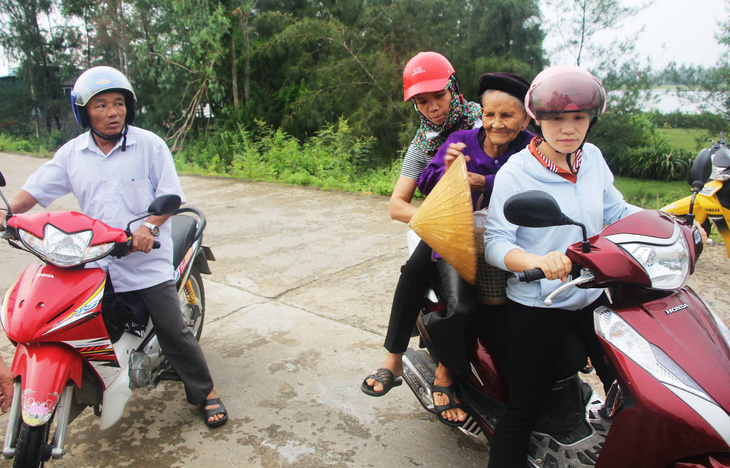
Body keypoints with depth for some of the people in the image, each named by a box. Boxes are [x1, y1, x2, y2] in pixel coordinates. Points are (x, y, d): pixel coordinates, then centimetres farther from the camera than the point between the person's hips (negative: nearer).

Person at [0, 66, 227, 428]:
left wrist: (149, 226, -22)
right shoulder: (71, 153, 8)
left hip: (146, 261, -3)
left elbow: (171, 195, -6)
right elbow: (36, 188, 9)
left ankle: (205, 392, 15)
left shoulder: (149, 144, -3)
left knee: (173, 331, -1)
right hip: (94, 264, 4)